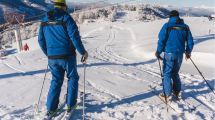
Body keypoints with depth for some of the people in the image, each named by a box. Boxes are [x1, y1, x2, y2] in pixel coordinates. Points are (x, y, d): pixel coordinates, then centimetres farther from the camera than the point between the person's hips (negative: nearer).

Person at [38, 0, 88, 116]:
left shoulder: (44, 20, 7)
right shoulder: (66, 18, -10)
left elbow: (41, 40, 11)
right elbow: (75, 37, -17)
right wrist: (83, 52, -7)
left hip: (52, 58, 5)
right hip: (67, 56, -4)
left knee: (56, 81, 18)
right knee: (72, 78, 16)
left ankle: (51, 108, 17)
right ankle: (70, 104, 20)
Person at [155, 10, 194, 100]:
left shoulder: (167, 26, -6)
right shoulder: (185, 27, 7)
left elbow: (161, 40, -10)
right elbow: (190, 41, 10)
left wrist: (158, 52, -2)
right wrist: (188, 52, 24)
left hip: (169, 53, -4)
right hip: (180, 54, 5)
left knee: (167, 73, 4)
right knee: (175, 73, 20)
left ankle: (167, 94, 3)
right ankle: (177, 91, 24)